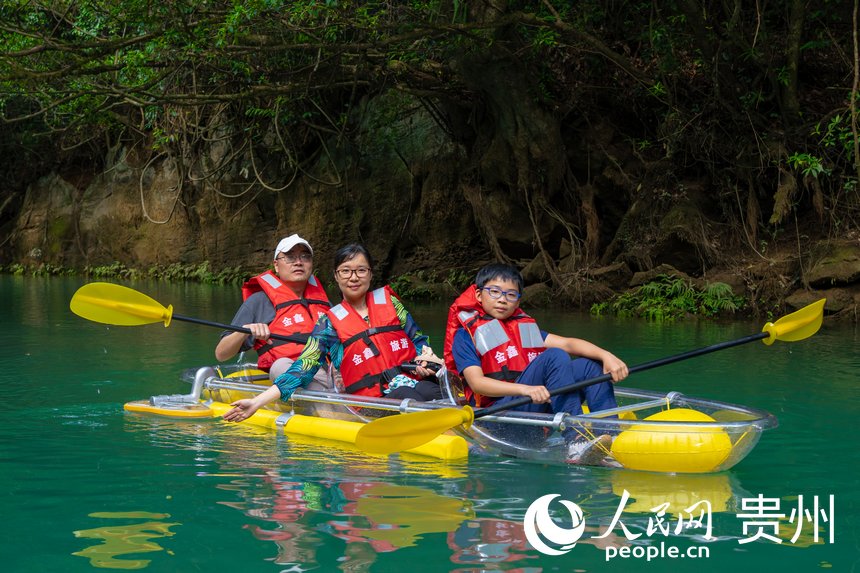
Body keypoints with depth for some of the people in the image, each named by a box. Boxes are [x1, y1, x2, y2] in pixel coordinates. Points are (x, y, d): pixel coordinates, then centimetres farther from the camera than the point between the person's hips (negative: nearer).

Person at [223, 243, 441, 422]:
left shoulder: (388, 301, 19)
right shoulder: (330, 323, 11)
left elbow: (417, 339, 24)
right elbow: (302, 370, 5)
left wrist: (425, 355, -1)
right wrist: (257, 402, -6)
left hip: (415, 381, 3)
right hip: (374, 402, -3)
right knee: (408, 397, -40)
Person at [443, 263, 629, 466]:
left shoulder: (525, 327, 26)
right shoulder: (465, 334, 7)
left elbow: (568, 343, 9)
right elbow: (476, 382, -10)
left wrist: (606, 355, -9)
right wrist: (525, 389, -26)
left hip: (540, 408, 6)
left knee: (589, 365, -8)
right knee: (554, 357, -24)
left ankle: (612, 435, -24)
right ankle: (576, 443, -37)